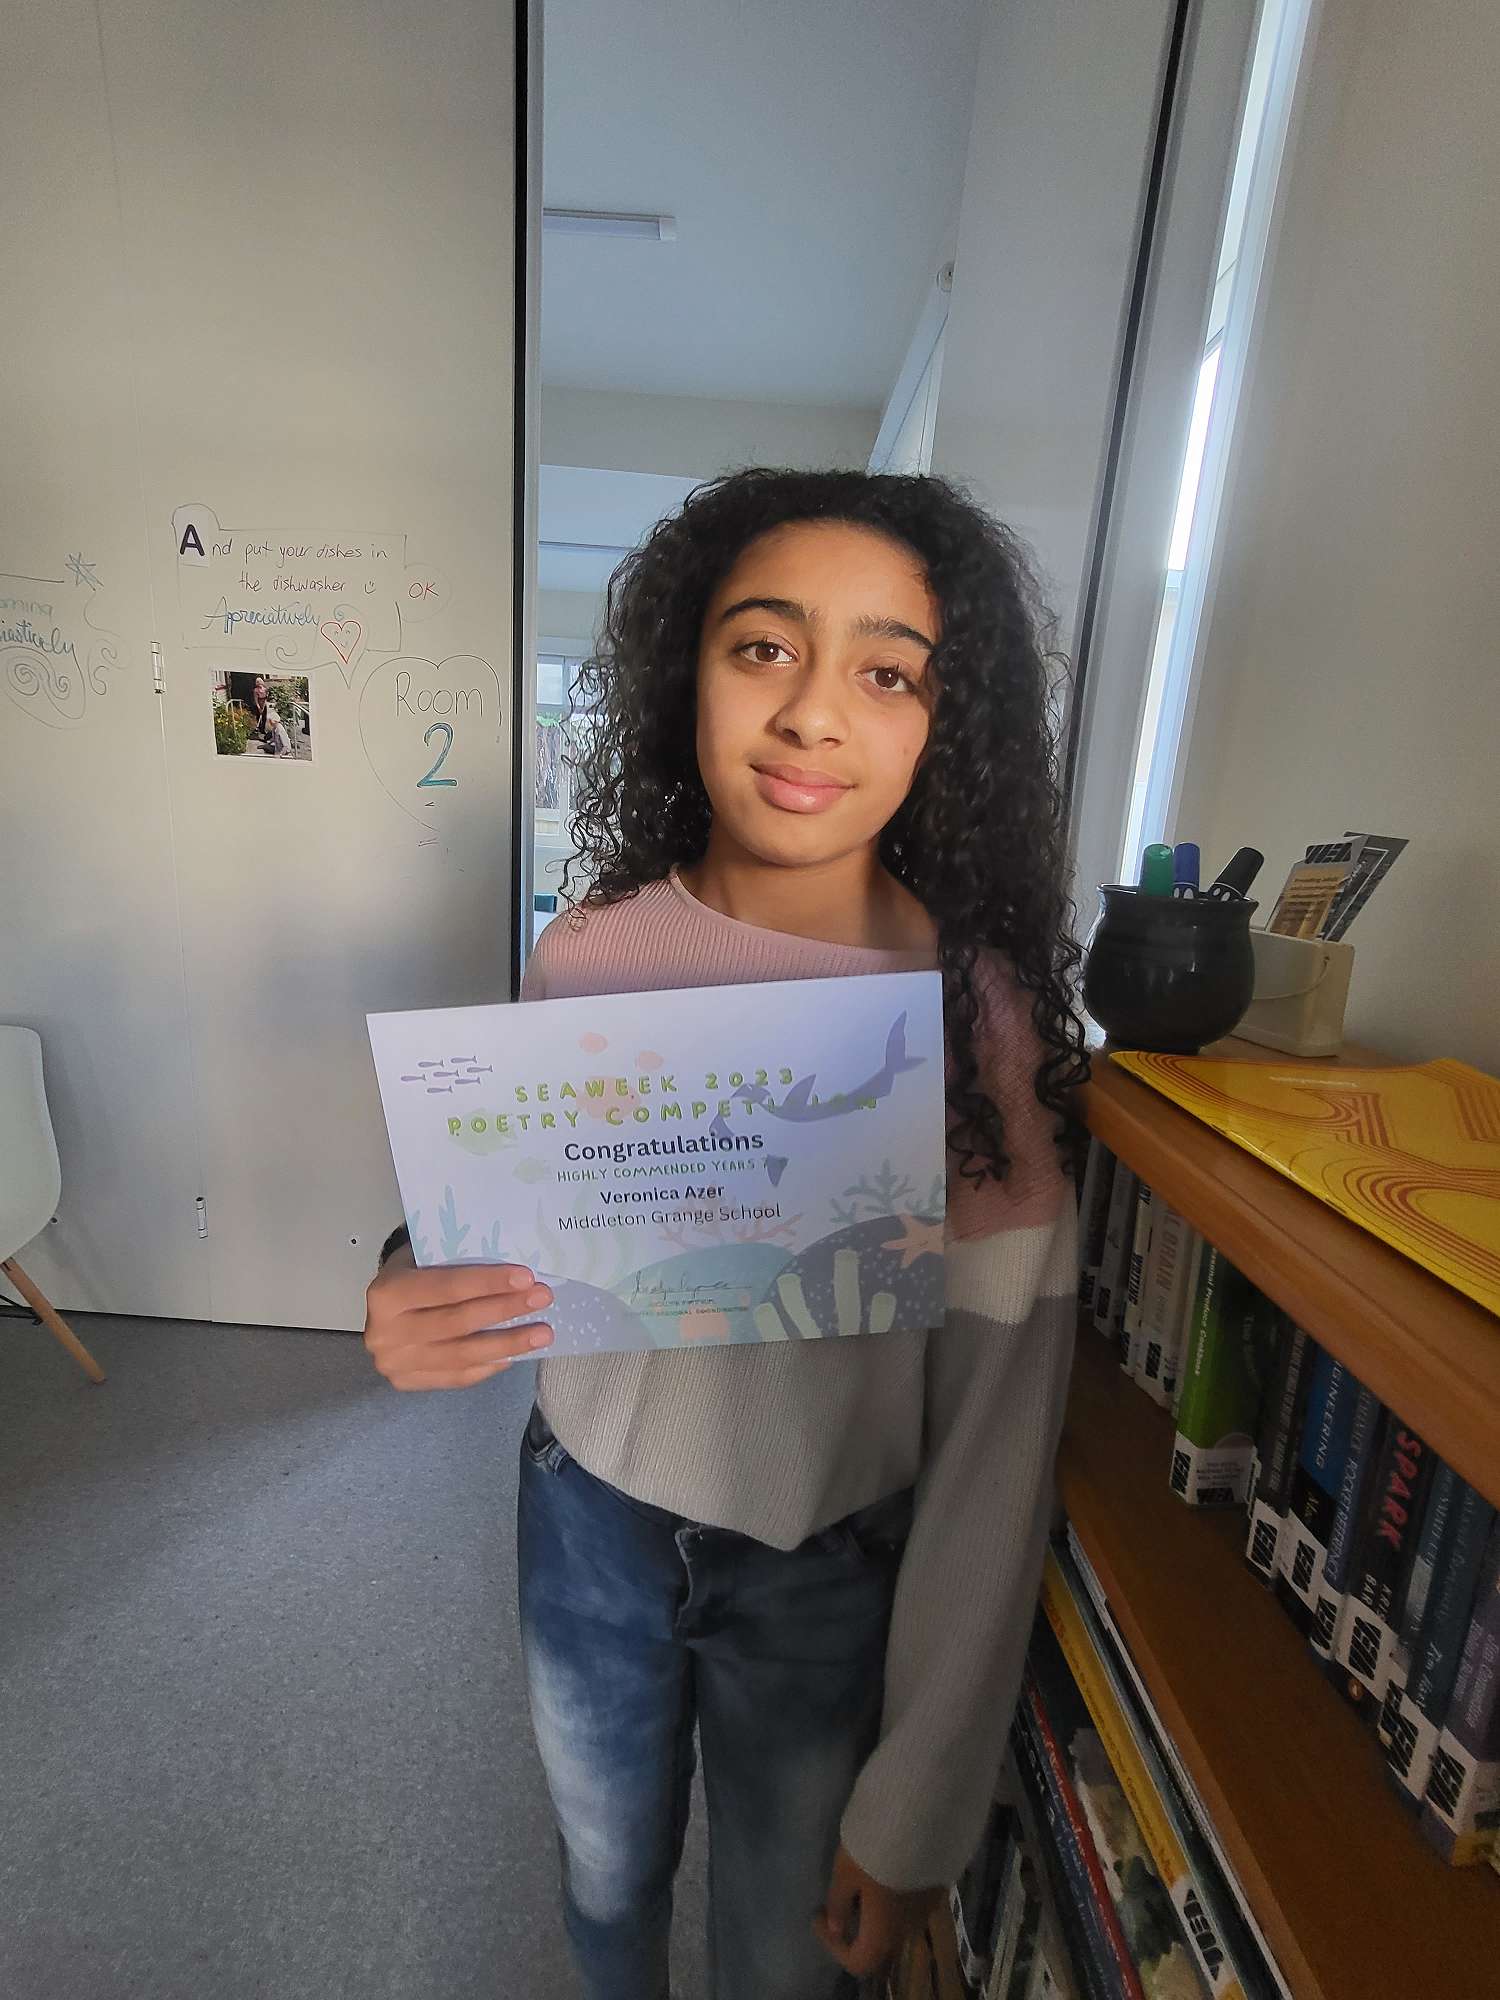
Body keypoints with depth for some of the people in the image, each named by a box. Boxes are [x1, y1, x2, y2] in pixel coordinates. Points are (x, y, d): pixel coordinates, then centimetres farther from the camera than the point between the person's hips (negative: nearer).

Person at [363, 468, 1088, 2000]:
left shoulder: (977, 1011, -21)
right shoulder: (591, 950, -13)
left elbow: (997, 1436, -15)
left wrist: (920, 1805, -7)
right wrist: (425, 1299, -23)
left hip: (831, 1573, -2)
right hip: (589, 1513, 3)